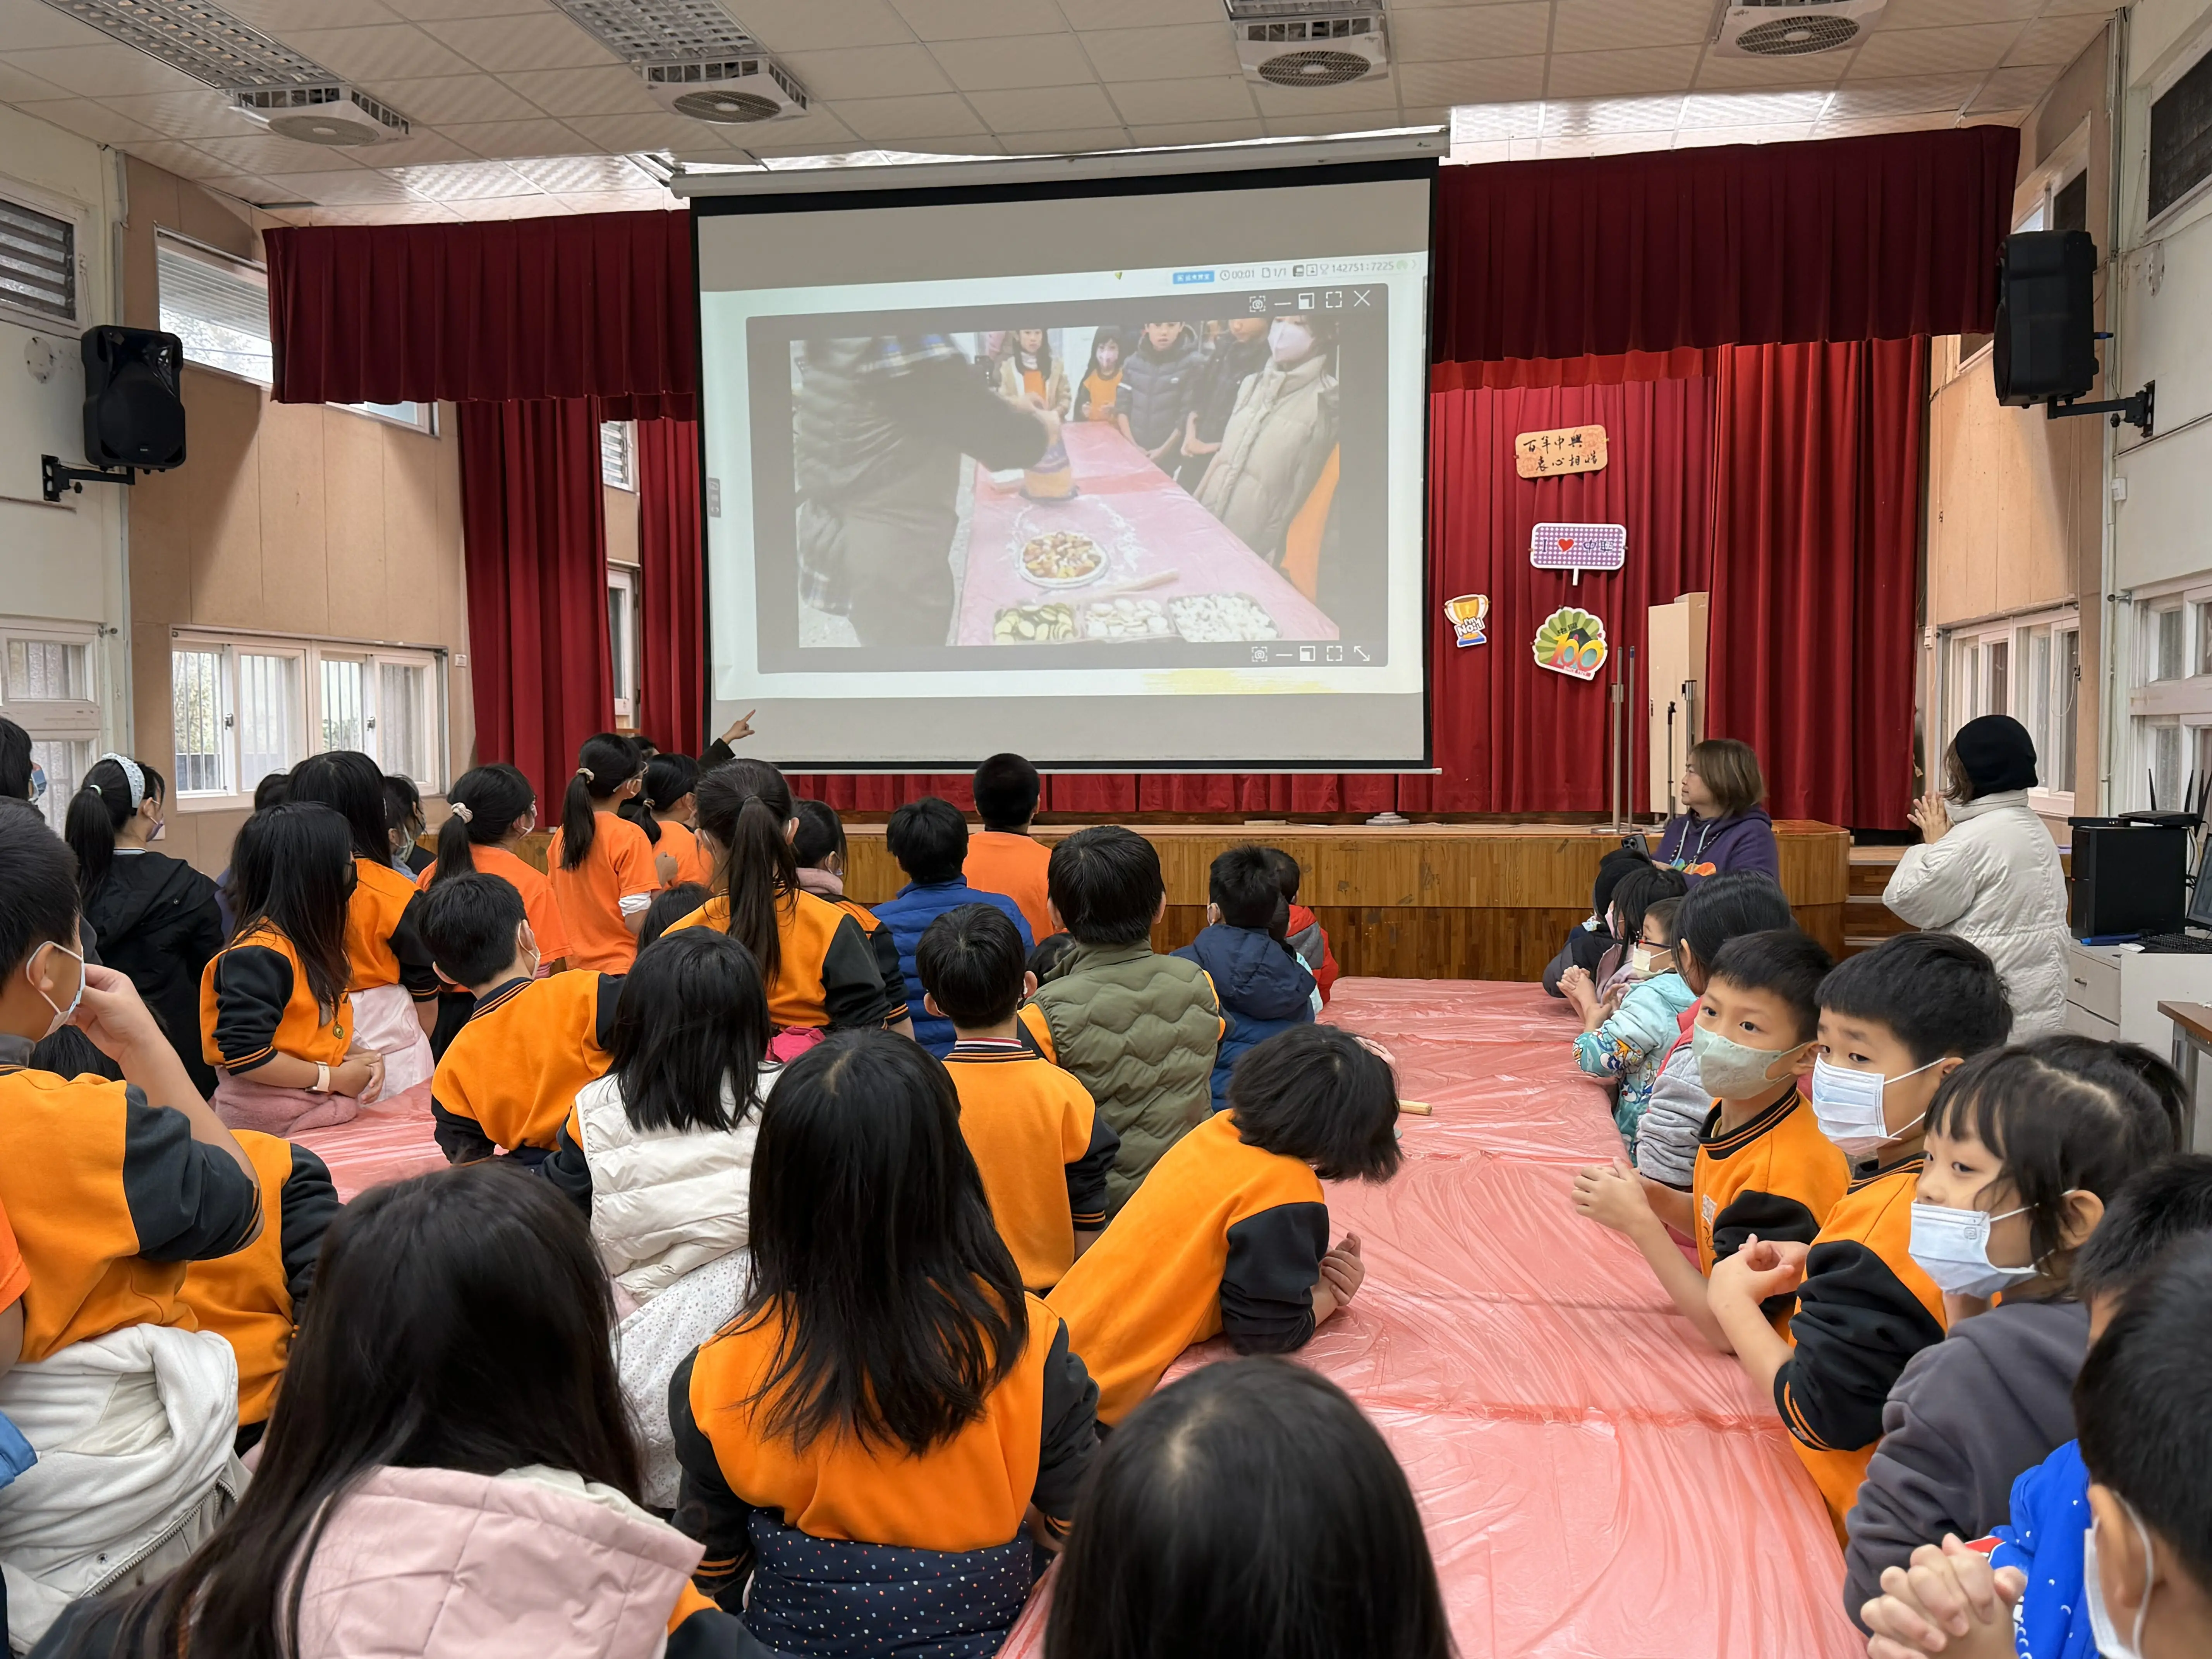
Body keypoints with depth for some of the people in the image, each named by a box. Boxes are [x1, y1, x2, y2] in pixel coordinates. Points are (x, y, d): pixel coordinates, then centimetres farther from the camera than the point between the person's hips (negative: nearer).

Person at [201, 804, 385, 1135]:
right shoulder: (259, 956, -18)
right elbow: (244, 1055, -23)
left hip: (319, 1105, 9)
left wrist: (362, 1056, 3)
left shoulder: (311, 944, 11)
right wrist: (332, 1078, -16)